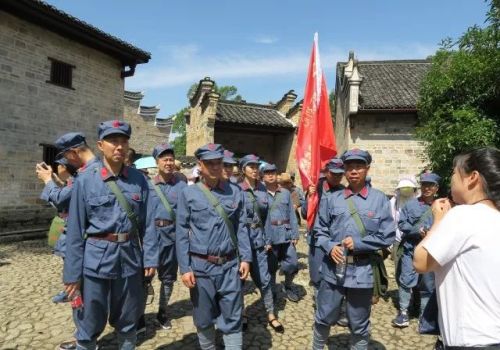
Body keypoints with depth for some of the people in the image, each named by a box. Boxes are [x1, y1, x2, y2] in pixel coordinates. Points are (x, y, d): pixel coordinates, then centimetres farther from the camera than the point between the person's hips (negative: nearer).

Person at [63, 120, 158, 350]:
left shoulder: (138, 179, -1)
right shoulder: (85, 180, -7)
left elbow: (147, 223, 1)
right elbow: (75, 230, -6)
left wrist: (150, 258, -1)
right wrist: (73, 273, -4)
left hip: (130, 258, 2)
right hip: (96, 259, -2)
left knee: (128, 321, 19)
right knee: (89, 324, 12)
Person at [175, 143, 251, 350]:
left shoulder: (235, 192, 2)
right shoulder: (188, 194, -3)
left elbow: (241, 228, 6)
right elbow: (181, 234, -3)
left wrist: (245, 258, -1)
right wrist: (185, 268, -7)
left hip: (230, 266, 1)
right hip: (200, 266, 0)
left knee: (232, 320, 8)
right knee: (203, 320, 17)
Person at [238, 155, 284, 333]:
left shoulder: (262, 189, 6)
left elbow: (266, 215, 10)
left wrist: (267, 240, 9)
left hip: (258, 238, 4)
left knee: (264, 278, 8)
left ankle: (271, 316, 22)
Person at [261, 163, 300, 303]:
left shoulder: (285, 193, 7)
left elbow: (292, 214, 7)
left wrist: (295, 234, 1)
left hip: (286, 234, 3)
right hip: (269, 236, -3)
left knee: (292, 264, 6)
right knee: (271, 266, 10)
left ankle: (288, 287, 32)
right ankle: (272, 292, 30)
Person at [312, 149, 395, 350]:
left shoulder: (379, 199, -5)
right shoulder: (332, 199, 1)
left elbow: (387, 236, -5)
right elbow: (320, 231, 7)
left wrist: (358, 243, -13)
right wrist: (330, 247, -11)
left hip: (362, 271, -2)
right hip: (333, 268, 2)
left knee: (359, 325, 16)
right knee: (324, 318, 17)